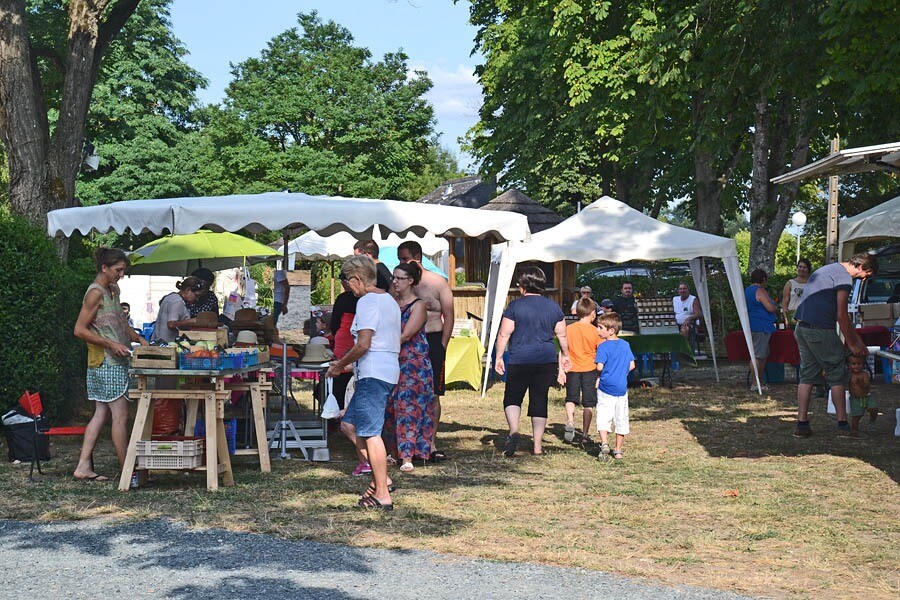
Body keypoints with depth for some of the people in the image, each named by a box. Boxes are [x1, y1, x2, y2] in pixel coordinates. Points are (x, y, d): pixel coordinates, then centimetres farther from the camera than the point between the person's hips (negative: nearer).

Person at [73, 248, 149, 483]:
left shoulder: (113, 290, 16)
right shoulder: (96, 292, -12)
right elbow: (79, 330, -15)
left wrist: (139, 339, 11)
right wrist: (110, 344, -19)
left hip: (116, 361, 10)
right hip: (106, 362, -10)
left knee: (101, 414, 9)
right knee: (120, 415, -6)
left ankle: (83, 466, 10)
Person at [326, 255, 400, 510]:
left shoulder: (367, 301, -12)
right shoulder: (389, 300, 18)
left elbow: (363, 344, -21)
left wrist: (340, 365, -6)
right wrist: (351, 364, 26)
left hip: (373, 374, -10)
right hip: (389, 368, 10)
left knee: (370, 432, -7)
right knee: (350, 423, 17)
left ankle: (382, 495, -5)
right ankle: (380, 478, 18)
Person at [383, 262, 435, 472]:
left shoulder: (418, 306, -7)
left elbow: (405, 336, -14)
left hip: (414, 362, -6)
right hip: (392, 362, 6)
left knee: (408, 407, -9)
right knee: (391, 407, 5)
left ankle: (407, 457, -11)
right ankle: (397, 451, 15)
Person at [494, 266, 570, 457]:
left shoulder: (515, 306, -5)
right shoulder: (553, 306, 7)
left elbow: (504, 334, -5)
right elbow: (562, 335, 14)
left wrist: (499, 357, 4)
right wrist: (565, 355, 28)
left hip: (520, 361, -3)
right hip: (547, 361, 3)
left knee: (512, 397, 7)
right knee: (540, 400, 8)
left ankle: (514, 430, -19)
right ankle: (537, 446, 6)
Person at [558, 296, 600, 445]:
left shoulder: (568, 329, -1)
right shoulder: (595, 331, -4)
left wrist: (561, 371, 3)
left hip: (572, 370, 1)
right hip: (589, 370, -1)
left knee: (571, 399, 16)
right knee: (588, 404, 6)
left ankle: (570, 422, -10)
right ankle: (585, 434, 6)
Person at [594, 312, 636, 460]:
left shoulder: (603, 346, -10)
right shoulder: (625, 345, 6)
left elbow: (599, 367, -17)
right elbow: (632, 365, 7)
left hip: (606, 387, -5)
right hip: (622, 387, 5)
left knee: (603, 417, -3)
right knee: (621, 418, 10)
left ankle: (604, 444, -21)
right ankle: (618, 450, 16)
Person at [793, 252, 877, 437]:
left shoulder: (829, 269, 24)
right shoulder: (844, 276, -8)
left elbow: (841, 314, 26)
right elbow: (841, 316, -11)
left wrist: (858, 340, 26)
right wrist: (852, 344, 0)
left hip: (802, 328, 9)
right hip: (820, 330, -9)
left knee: (807, 375, 10)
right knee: (836, 375, 2)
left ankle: (801, 424, 7)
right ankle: (842, 424, 6)